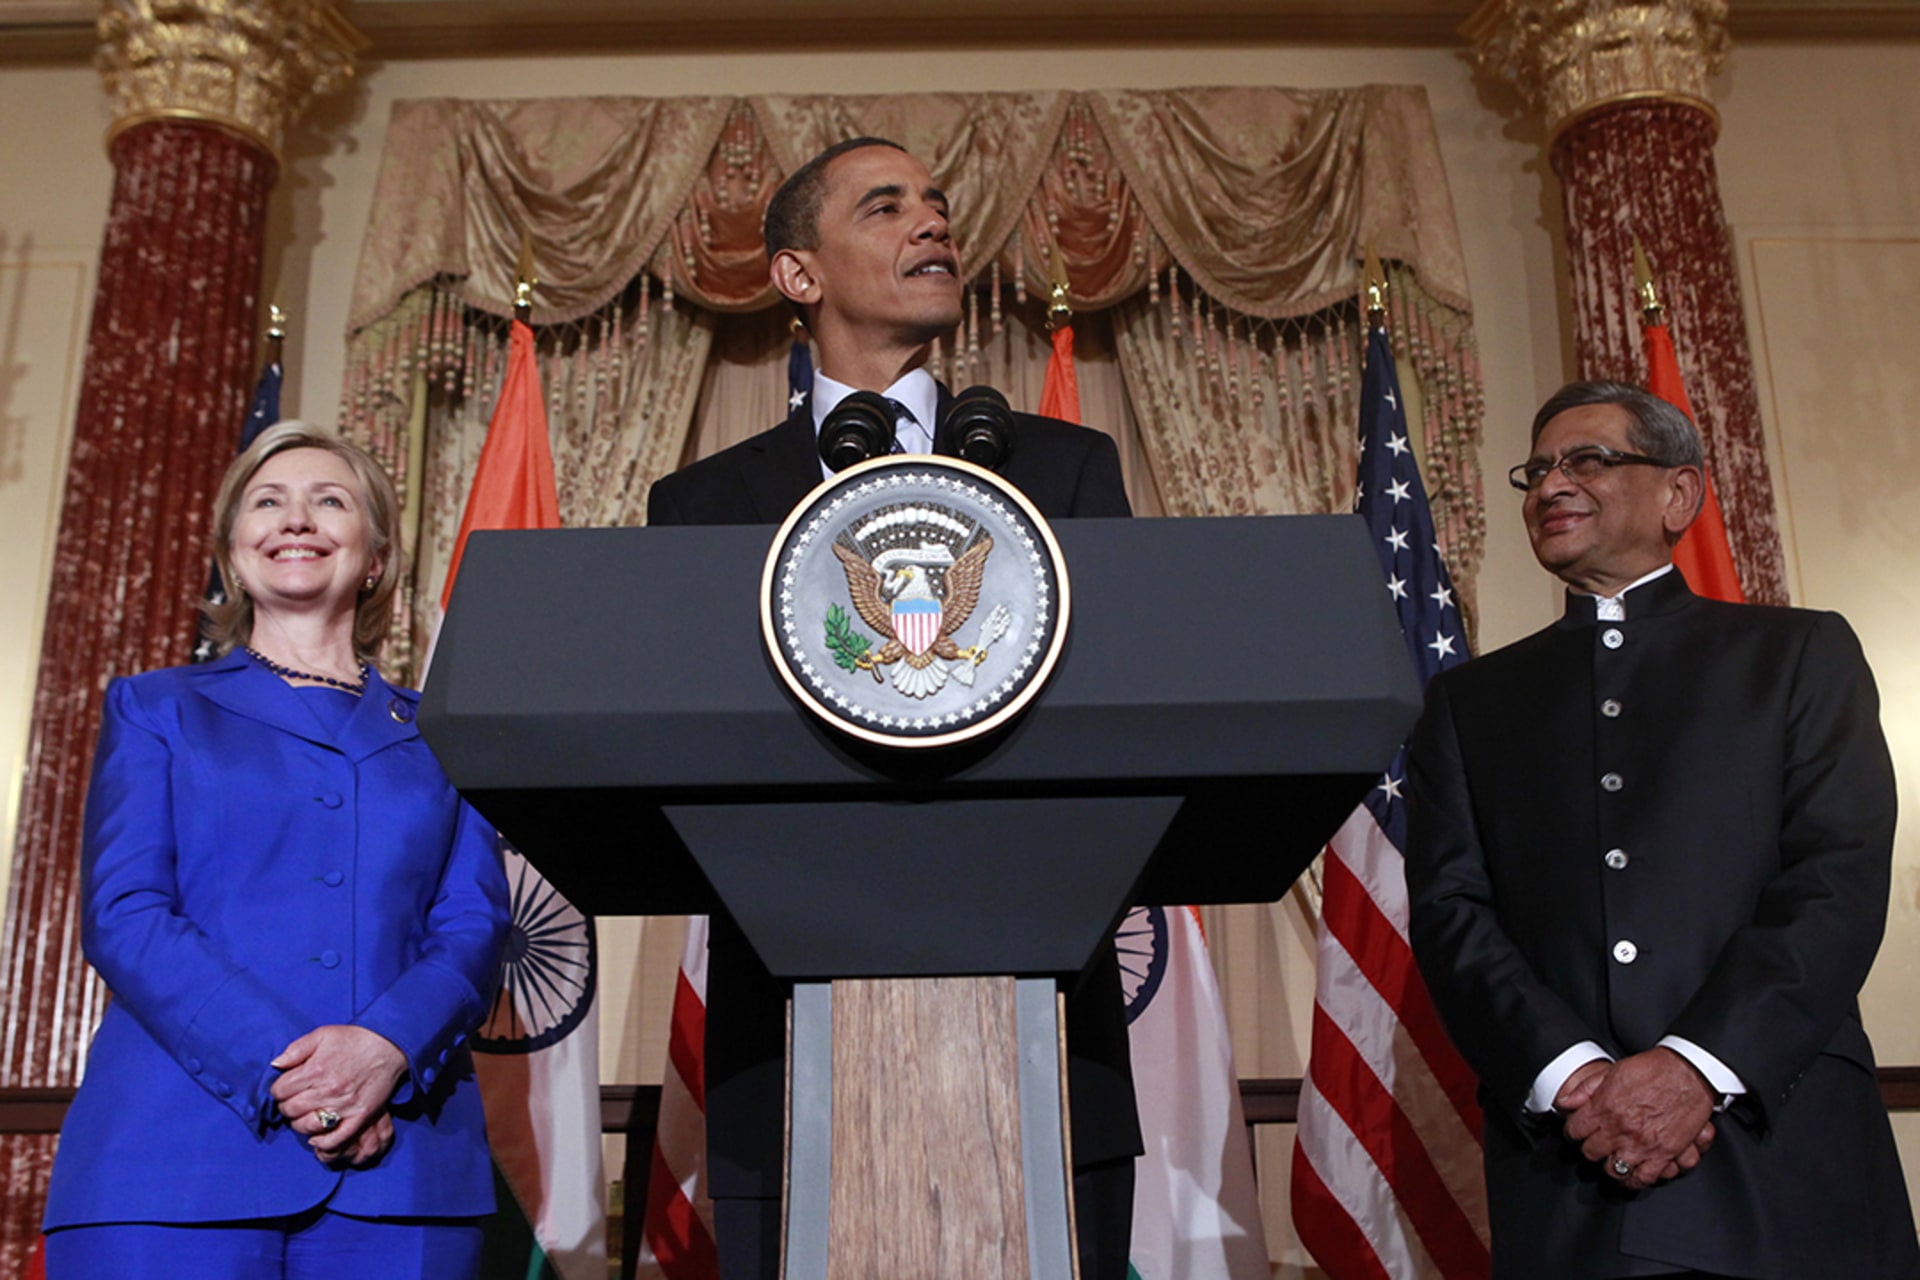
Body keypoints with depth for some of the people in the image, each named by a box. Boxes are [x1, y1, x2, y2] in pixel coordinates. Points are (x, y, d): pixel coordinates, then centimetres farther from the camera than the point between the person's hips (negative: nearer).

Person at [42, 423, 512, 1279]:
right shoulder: (155, 710, 14)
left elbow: (474, 928, 6)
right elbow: (121, 916, 0)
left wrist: (389, 1047, -16)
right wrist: (276, 1069, -14)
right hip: (178, 1166, -1)